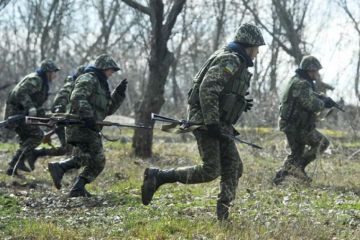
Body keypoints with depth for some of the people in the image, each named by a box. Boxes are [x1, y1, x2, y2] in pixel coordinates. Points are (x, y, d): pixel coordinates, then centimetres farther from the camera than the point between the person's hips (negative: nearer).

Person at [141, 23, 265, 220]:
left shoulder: (238, 63, 19)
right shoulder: (230, 60, -13)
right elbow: (207, 89, -24)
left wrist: (241, 103, 16)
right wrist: (212, 123, -26)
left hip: (219, 124, 11)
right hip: (205, 121, -11)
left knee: (233, 169, 4)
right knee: (210, 171, -13)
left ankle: (223, 215, 3)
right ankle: (158, 176, -8)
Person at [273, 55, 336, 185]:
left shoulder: (297, 81, 14)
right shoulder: (301, 84, -20)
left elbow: (311, 95, 27)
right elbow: (313, 104, -28)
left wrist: (324, 98, 9)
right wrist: (323, 103, -7)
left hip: (290, 125, 10)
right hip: (298, 127, -10)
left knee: (297, 153, 21)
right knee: (322, 143, -3)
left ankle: (280, 176, 19)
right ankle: (297, 166, -6)